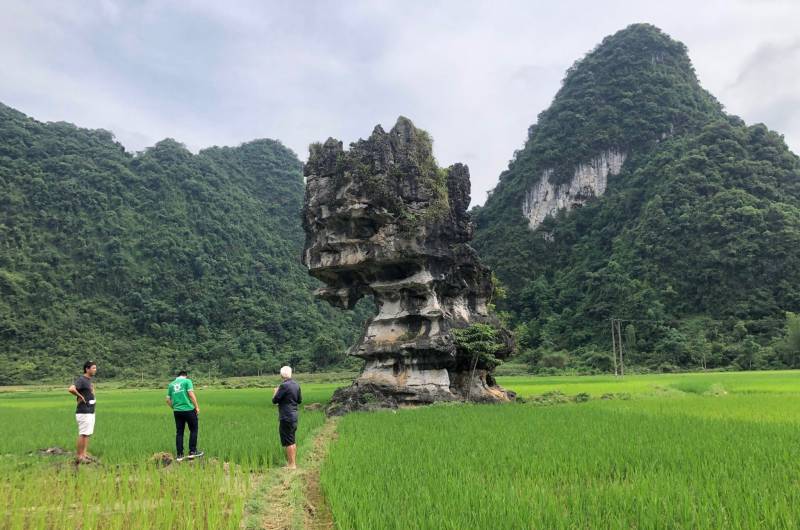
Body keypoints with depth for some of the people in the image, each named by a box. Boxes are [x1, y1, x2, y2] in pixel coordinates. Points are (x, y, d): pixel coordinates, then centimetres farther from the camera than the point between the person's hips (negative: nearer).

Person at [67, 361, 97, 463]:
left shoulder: (89, 380, 13)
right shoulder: (81, 380, -15)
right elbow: (71, 389, -32)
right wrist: (80, 396, -20)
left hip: (91, 412, 9)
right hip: (83, 412, -9)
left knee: (88, 434, 12)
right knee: (83, 434, -5)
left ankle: (84, 454, 18)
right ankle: (78, 456, 2)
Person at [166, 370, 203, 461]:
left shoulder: (171, 384, 14)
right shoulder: (187, 381, 0)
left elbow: (168, 400, 13)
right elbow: (191, 394, -11)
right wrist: (197, 407, -6)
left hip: (177, 411, 5)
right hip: (188, 409, -5)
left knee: (179, 433, 10)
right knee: (193, 430, 9)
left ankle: (179, 455, 11)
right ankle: (192, 452, 8)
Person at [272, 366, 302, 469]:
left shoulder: (284, 386, -17)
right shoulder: (296, 385, 6)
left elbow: (274, 400, -12)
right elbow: (300, 400, 15)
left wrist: (276, 391, 6)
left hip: (286, 418, -8)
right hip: (294, 416, 8)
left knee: (288, 442, -2)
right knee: (292, 441, 17)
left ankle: (291, 464, 2)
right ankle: (294, 462, 23)